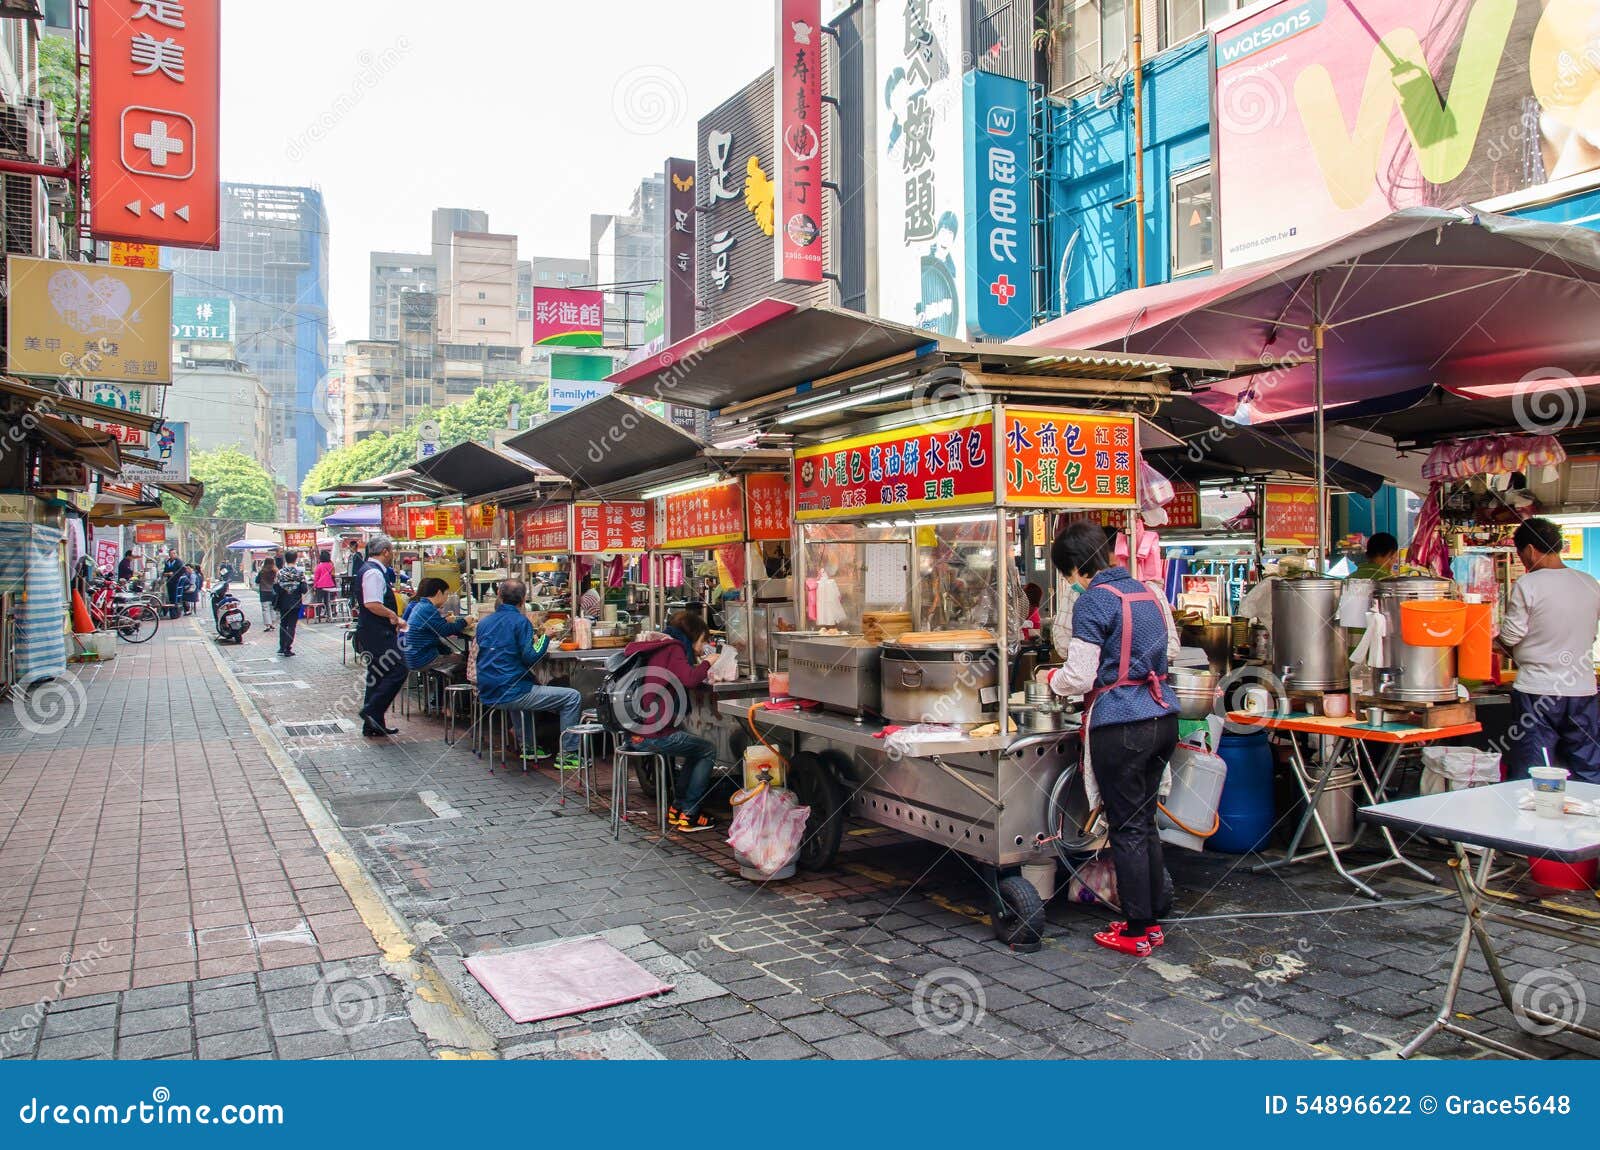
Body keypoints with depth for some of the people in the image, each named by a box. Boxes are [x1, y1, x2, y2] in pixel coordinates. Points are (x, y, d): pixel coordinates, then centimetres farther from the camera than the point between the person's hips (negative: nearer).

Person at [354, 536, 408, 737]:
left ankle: (374, 725, 18)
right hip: (377, 633, -11)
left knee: (378, 676, 13)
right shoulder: (373, 572, -17)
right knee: (397, 670, -11)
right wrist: (395, 616, -16)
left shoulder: (372, 570, 17)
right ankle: (372, 711, -8)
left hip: (376, 632, 11)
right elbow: (372, 604, -26)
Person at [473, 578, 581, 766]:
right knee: (573, 697, -4)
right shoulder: (520, 621, -11)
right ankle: (567, 754, -6)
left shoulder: (483, 622, 10)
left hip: (488, 694, 8)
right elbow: (530, 658, -16)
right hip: (511, 693, -8)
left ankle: (528, 747, 38)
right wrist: (545, 637, 0)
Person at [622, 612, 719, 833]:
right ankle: (688, 815, 7)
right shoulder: (672, 649, -10)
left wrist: (698, 665, 20)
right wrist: (706, 663, -9)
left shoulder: (656, 648, 19)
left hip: (633, 732, 10)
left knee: (697, 749, 25)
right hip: (653, 735, -10)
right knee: (708, 751, 8)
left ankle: (677, 808, 24)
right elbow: (689, 680, -26)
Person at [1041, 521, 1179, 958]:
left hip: (1120, 725, -8)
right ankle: (1154, 917, 25)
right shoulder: (1148, 593, 11)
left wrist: (1050, 677, 6)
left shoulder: (1093, 600, -12)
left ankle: (1137, 931, 11)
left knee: (1127, 827, 2)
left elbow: (1079, 677, -14)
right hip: (1163, 717, 8)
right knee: (1145, 820, 17)